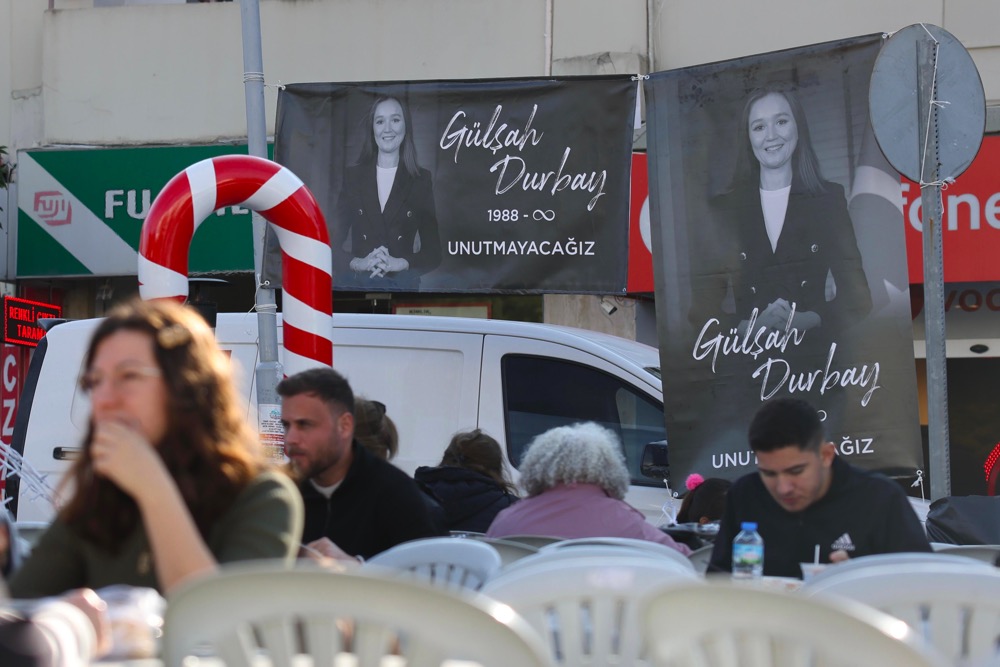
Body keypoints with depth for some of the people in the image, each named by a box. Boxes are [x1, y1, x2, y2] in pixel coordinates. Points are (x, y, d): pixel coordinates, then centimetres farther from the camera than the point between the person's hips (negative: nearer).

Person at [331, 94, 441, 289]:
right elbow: (333, 245, 5)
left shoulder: (421, 180, 8)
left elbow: (433, 253, 4)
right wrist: (358, 263, -16)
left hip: (401, 285, -1)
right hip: (354, 283, 1)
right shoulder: (352, 176, 10)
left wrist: (399, 263, -15)